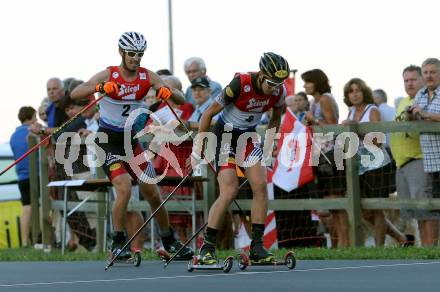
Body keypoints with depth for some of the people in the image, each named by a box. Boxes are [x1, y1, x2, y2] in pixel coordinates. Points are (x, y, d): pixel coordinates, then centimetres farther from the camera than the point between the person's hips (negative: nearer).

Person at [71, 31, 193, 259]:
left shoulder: (147, 77, -4)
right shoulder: (108, 75, -14)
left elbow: (181, 100, -8)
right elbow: (75, 94, -25)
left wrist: (169, 93, -31)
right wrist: (99, 88, -43)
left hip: (131, 140, 4)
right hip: (108, 141, -4)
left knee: (152, 192, 7)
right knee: (124, 188, -22)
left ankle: (169, 240, 25)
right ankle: (118, 242, -8)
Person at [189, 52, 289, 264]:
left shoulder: (279, 92, -11)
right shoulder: (240, 85, -27)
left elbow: (275, 120, 12)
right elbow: (209, 113, -16)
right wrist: (198, 148, -12)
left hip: (248, 136, 5)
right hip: (225, 134, -5)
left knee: (261, 187, -9)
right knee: (229, 192, -17)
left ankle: (257, 247, -2)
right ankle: (207, 248, -8)